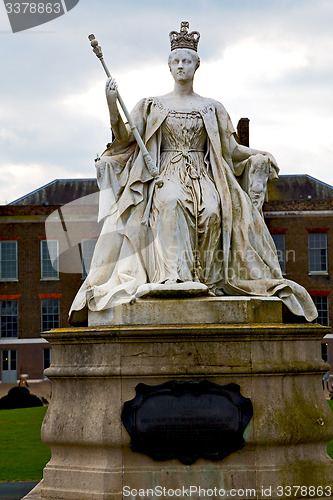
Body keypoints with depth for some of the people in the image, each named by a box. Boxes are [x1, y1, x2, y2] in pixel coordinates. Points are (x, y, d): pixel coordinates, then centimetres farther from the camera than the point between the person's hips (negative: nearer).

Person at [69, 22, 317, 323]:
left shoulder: (211, 109, 17)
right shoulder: (153, 106, 16)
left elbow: (231, 149, 18)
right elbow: (126, 138, 6)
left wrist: (259, 155, 4)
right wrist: (112, 106, -9)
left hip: (202, 176, 1)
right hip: (165, 175, -1)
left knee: (211, 210, -34)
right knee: (171, 201, -38)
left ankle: (209, 277, -29)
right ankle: (176, 275, -44)